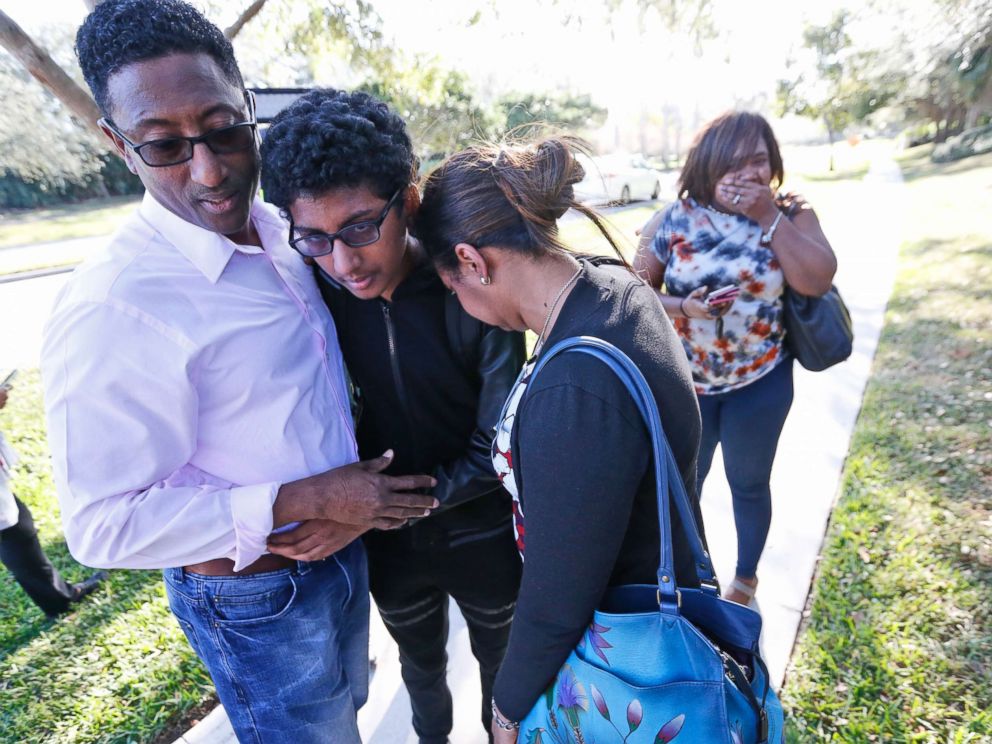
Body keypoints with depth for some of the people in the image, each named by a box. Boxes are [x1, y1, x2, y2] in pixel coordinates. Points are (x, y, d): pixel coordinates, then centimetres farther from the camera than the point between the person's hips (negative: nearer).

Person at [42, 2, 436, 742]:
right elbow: (105, 525, -22)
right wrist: (304, 501, -26)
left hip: (341, 547, 6)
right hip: (255, 598, -6)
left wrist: (355, 494, -8)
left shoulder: (286, 234, -5)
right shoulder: (110, 308, -27)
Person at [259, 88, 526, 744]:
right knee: (421, 663, 30)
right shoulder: (320, 292, -16)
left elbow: (496, 452, -22)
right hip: (389, 543, 3)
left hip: (482, 536, -2)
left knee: (502, 665, 26)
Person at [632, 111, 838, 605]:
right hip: (684, 382, 0)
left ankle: (746, 576, 45)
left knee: (749, 484, 18)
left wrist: (771, 216, -22)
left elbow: (817, 280, -20)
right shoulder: (674, 220, -8)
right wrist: (683, 308, -22)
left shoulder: (790, 215, -5)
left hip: (761, 382, 0)